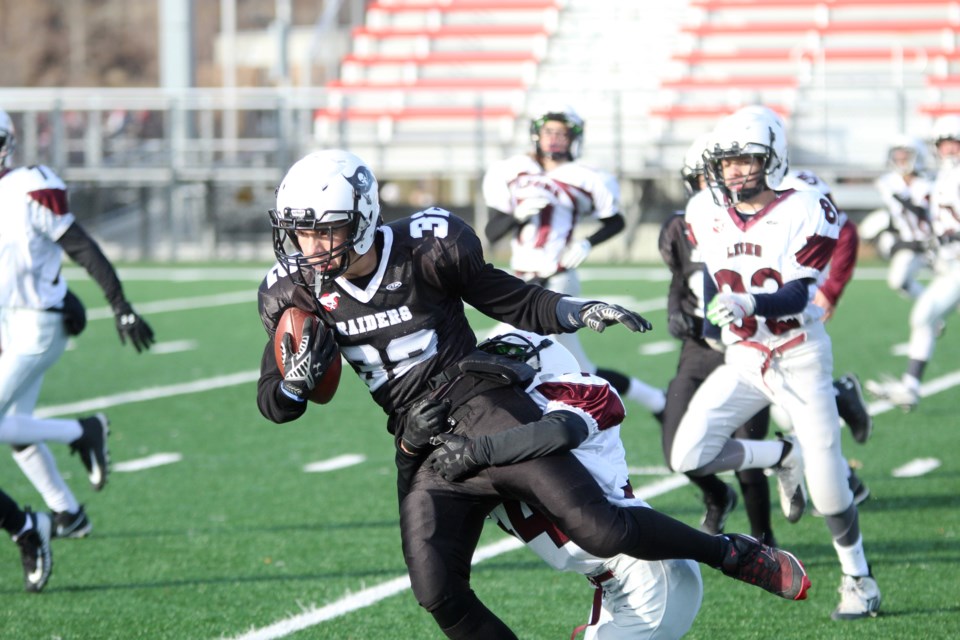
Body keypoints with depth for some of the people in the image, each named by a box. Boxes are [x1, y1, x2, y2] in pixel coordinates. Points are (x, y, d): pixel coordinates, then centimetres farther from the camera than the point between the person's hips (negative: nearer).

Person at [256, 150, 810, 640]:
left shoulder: (424, 251, -9)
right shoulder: (297, 293, -1)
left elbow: (516, 303, 5)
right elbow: (275, 406, 5)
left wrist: (579, 313, -12)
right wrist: (298, 378, -18)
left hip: (483, 408, -4)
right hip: (424, 449, 4)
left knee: (599, 528, -15)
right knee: (438, 593, -9)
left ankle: (735, 555, 5)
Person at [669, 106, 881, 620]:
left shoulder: (804, 212, -17)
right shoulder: (706, 217, -3)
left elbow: (797, 295, -23)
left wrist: (749, 304, -39)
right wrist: (712, 324, 19)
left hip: (800, 358, -4)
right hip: (743, 360, 4)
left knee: (826, 485, -5)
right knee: (688, 458, -13)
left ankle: (858, 579, 19)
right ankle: (783, 456, 12)